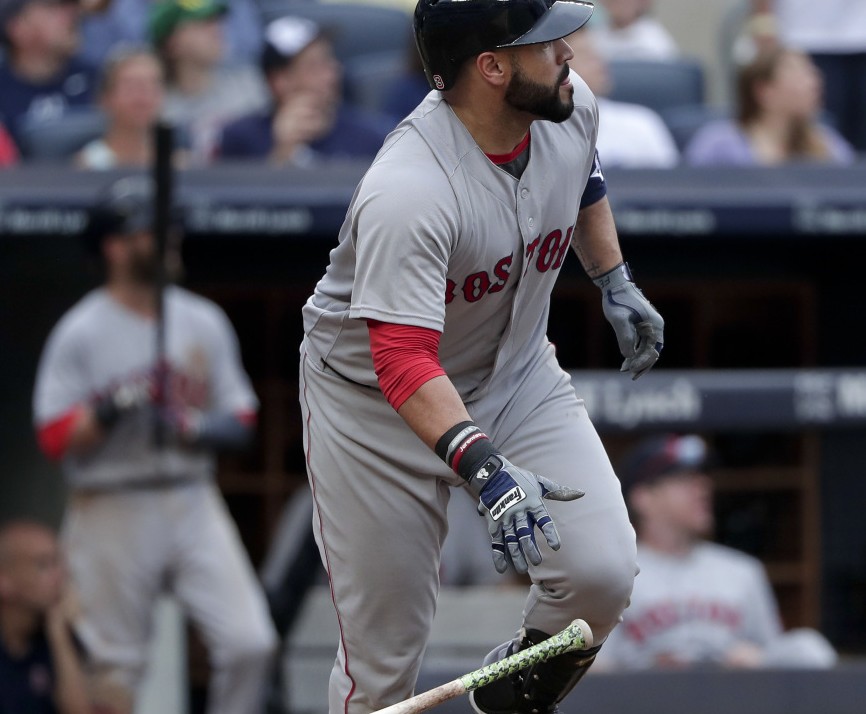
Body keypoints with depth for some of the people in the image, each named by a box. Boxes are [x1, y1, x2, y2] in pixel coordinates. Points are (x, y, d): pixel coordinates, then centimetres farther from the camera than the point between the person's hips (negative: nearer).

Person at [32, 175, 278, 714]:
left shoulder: (204, 322, 9)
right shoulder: (80, 333, -4)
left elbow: (240, 421, 11)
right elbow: (55, 437, -9)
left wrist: (199, 428, -11)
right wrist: (114, 407, -23)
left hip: (194, 503, 4)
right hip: (114, 512, -4)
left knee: (250, 642, -9)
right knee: (115, 669, 0)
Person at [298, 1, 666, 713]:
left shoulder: (570, 107, -12)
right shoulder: (407, 191, -36)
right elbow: (404, 362, -42)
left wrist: (616, 282, 15)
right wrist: (484, 469, -52)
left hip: (518, 374, 6)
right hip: (377, 401, -5)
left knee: (602, 572, -15)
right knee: (383, 657, -3)